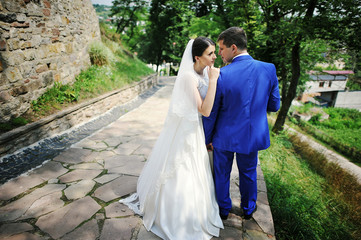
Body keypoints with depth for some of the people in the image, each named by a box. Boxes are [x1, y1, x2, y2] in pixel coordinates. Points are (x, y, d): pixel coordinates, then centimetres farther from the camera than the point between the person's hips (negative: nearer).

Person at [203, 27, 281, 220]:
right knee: (248, 173, 25)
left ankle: (223, 209, 42)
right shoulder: (269, 69, -11)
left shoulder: (221, 75, -22)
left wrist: (207, 138, 1)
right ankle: (248, 209, 47)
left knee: (221, 174, 20)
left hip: (224, 137, -2)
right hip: (252, 135, 3)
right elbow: (274, 106, -2)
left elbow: (210, 113, -14)